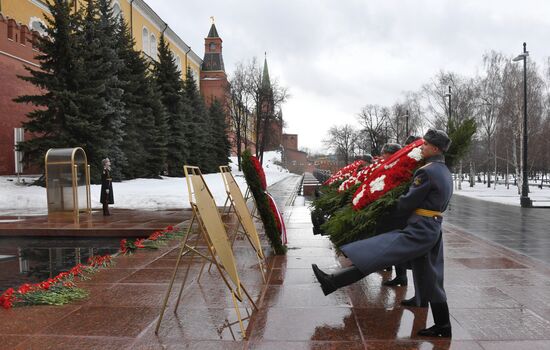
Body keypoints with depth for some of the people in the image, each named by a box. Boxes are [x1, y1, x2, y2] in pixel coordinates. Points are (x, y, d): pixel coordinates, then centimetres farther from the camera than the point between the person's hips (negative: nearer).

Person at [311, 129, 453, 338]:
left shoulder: (427, 172, -15)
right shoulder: (445, 172, 15)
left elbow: (406, 204, -14)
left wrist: (398, 203, 7)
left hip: (419, 230, -10)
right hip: (433, 230, 10)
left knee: (375, 255, -15)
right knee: (431, 279, 17)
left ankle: (332, 282, -19)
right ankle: (443, 326, 24)